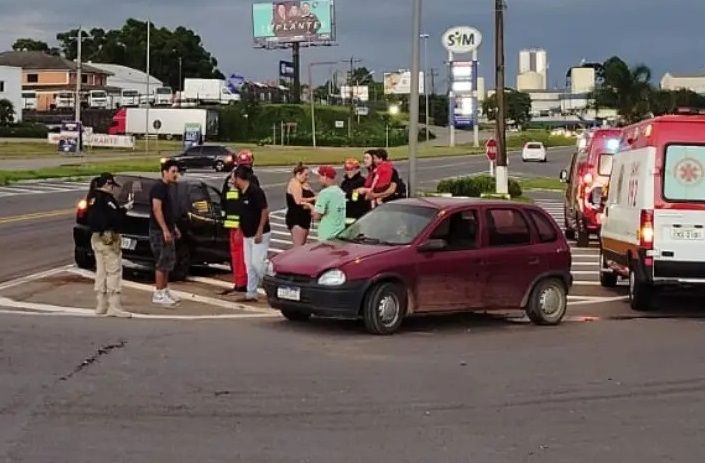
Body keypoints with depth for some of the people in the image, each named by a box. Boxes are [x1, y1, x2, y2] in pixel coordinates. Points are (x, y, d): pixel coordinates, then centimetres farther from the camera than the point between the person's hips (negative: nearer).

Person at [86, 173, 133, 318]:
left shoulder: (93, 197, 13)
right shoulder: (106, 198, -15)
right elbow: (114, 217, -21)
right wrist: (125, 209, -2)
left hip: (96, 237, 10)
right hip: (108, 238, -10)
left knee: (101, 272, 13)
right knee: (114, 271, -7)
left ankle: (101, 305, 17)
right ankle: (114, 306, -10)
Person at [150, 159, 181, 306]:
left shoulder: (166, 188, 16)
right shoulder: (158, 188, -15)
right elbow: (157, 210, -23)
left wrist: (174, 227, 23)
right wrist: (165, 230, -26)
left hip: (167, 230, 10)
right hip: (159, 231, -10)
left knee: (169, 261, 15)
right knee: (162, 262, -8)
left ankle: (165, 290, 23)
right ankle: (158, 294, -4)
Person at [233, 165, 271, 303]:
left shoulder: (255, 191, -16)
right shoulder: (242, 193, 10)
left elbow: (265, 211, -18)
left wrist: (259, 232, -21)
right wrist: (242, 230, 15)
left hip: (259, 235, -9)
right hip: (248, 235, 9)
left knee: (257, 263, -12)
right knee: (249, 265, 9)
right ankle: (251, 294, 14)